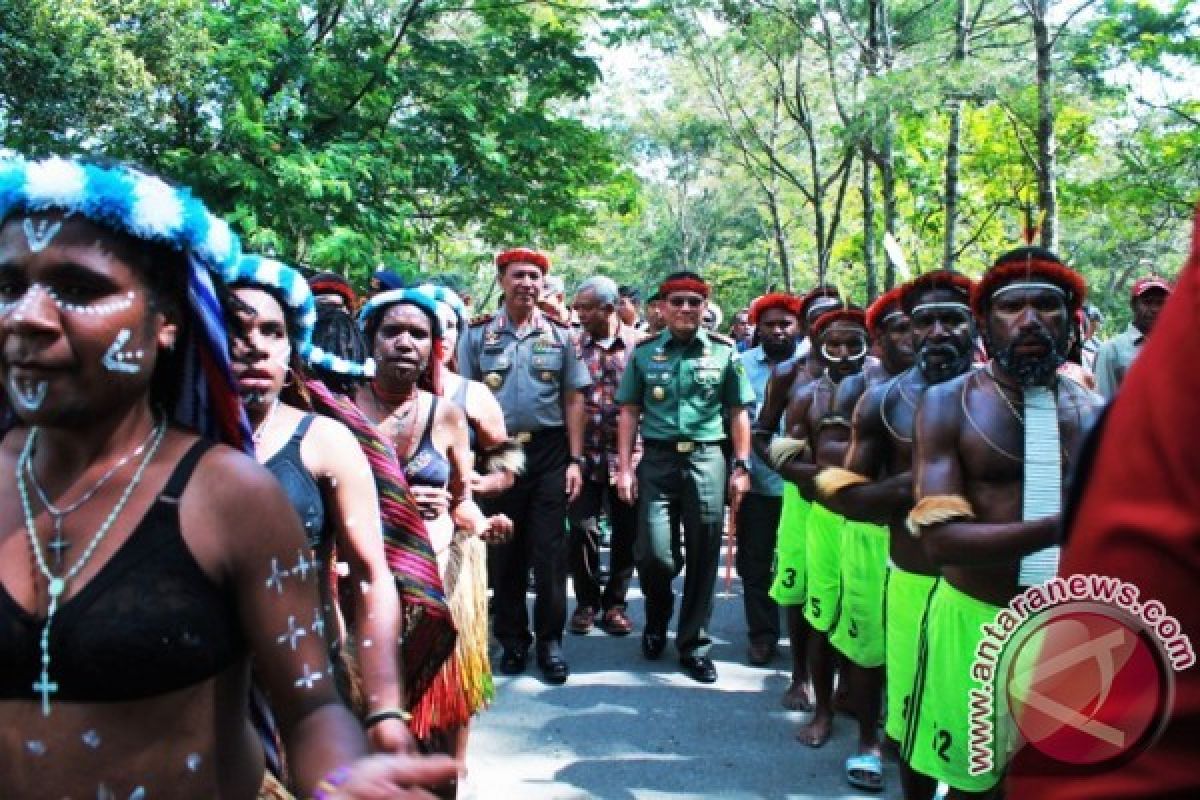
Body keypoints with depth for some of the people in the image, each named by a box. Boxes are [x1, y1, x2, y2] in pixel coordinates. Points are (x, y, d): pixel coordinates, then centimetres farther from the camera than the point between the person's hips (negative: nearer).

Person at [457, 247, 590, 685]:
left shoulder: (560, 334, 5)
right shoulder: (478, 333, 3)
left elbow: (573, 400, 6)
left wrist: (575, 460, 0)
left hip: (549, 452, 0)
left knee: (550, 550, 2)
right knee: (505, 551, 9)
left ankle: (549, 640, 15)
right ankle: (512, 640, 23)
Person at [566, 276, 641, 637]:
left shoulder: (640, 343, -2)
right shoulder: (575, 344, 2)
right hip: (585, 452, 1)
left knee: (626, 531, 8)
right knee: (582, 528, 1)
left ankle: (615, 602, 24)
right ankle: (587, 601, 20)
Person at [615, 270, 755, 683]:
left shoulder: (724, 352, 4)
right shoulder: (644, 352, 5)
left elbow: (738, 413, 7)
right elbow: (629, 412, 7)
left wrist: (741, 467, 0)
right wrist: (625, 467, 0)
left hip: (707, 459, 0)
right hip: (657, 459, 0)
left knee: (703, 556, 5)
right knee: (654, 553, -6)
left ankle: (694, 643, 20)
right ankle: (657, 617, 26)